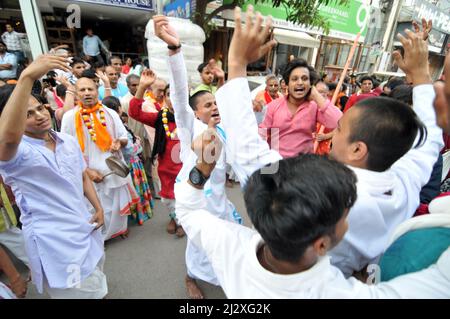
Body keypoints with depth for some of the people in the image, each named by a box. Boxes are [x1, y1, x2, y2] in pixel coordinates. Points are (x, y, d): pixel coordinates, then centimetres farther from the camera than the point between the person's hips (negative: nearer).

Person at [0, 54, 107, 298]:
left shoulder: (69, 140, 3)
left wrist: (98, 207, 2)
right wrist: (27, 77, -48)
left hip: (85, 229, 6)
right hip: (52, 241, -6)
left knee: (97, 285, 28)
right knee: (81, 292, 11)